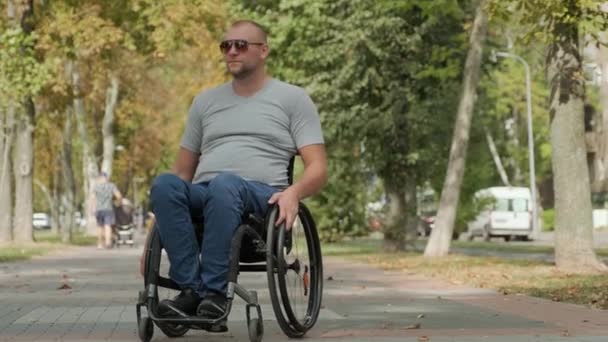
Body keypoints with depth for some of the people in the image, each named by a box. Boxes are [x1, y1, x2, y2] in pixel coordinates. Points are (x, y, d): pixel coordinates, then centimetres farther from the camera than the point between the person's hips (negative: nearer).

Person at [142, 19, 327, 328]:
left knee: (224, 184, -39)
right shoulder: (205, 102, 23)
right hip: (203, 200, 4)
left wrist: (293, 192, -22)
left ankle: (214, 292, -35)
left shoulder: (293, 99, 12)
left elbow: (318, 169, 2)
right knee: (164, 184, -31)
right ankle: (191, 289, -34)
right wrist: (154, 235, 12)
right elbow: (182, 172, 22)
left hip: (261, 196, -3)